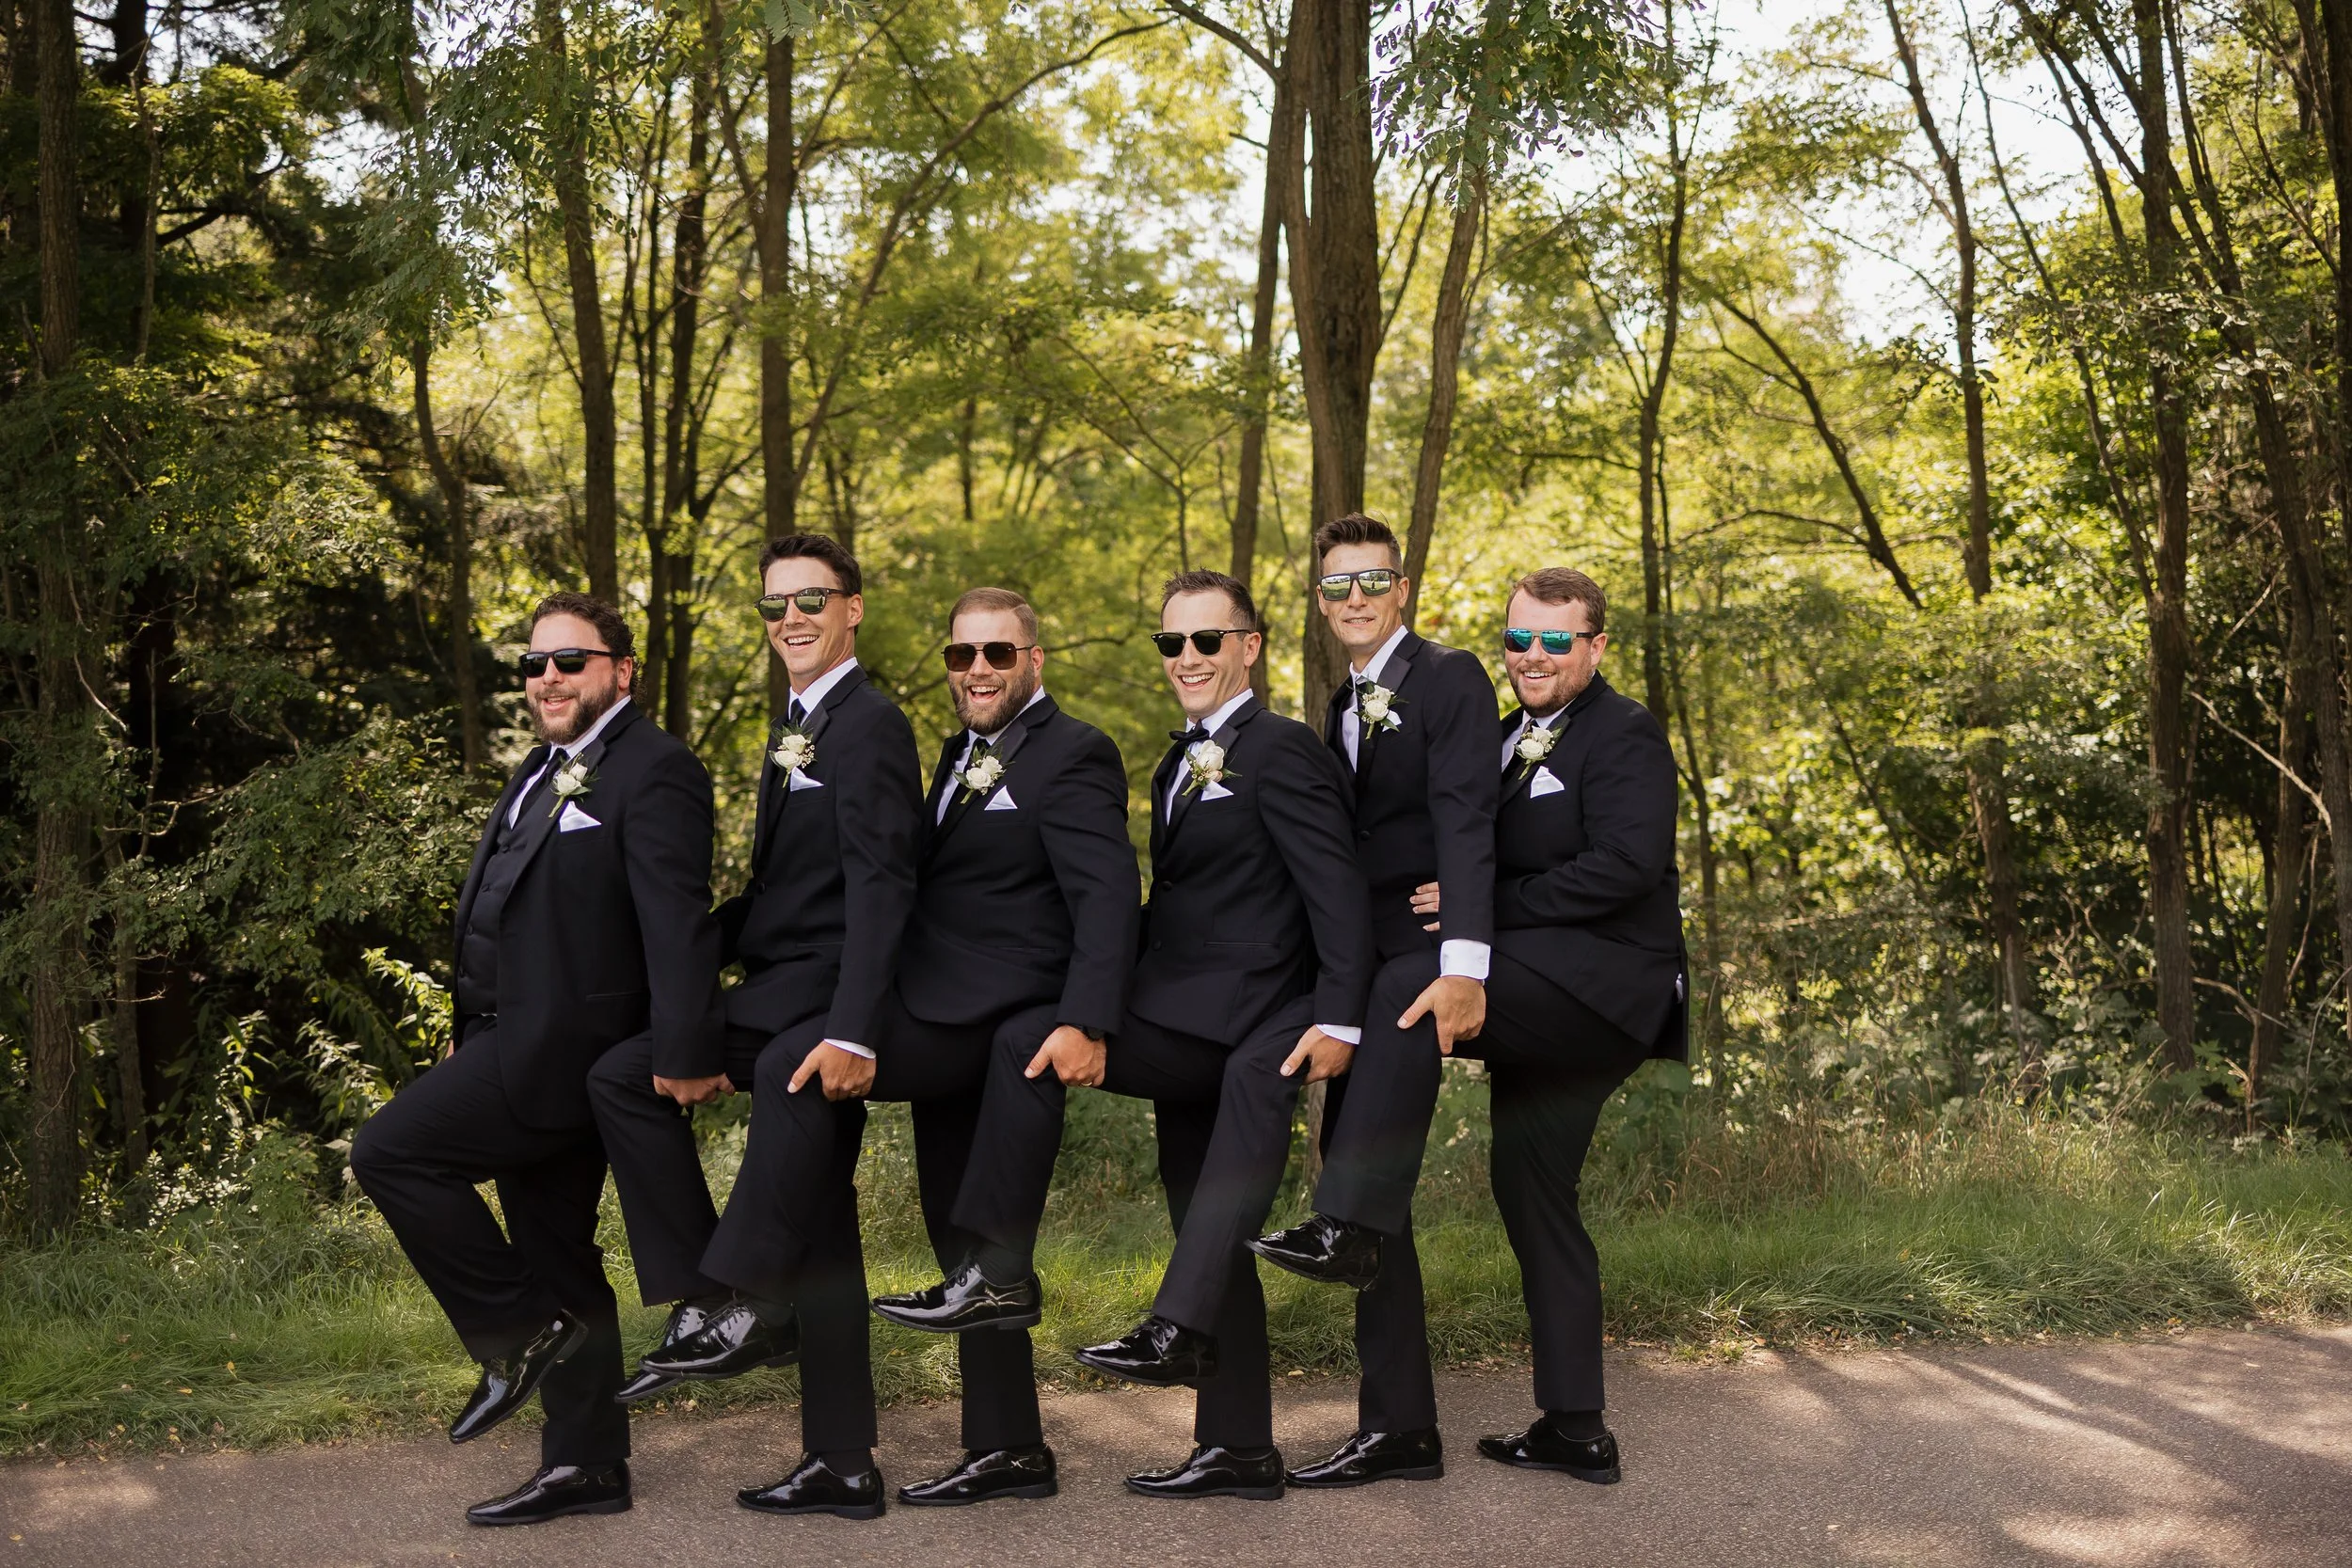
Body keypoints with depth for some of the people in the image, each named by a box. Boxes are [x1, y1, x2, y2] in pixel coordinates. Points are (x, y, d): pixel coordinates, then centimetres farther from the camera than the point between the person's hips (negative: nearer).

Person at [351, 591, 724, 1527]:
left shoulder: (654, 772, -12)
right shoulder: (543, 774, 17)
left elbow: (677, 919, -21)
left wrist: (682, 1053, -28)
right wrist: (474, 1038, 18)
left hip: (562, 1047, -10)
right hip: (530, 1051, 10)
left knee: (389, 1151, -15)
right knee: (558, 1263, 13)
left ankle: (519, 1334, -3)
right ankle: (586, 1467, 22)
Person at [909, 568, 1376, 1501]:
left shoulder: (1281, 751, -8)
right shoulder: (1179, 767, 20)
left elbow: (1336, 890, -15)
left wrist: (1337, 1019, -23)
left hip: (1237, 1035, -9)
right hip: (1190, 1037, 9)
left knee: (1027, 1046, -21)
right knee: (1212, 1242, 12)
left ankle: (1000, 1272, -15)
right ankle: (1239, 1450, 21)